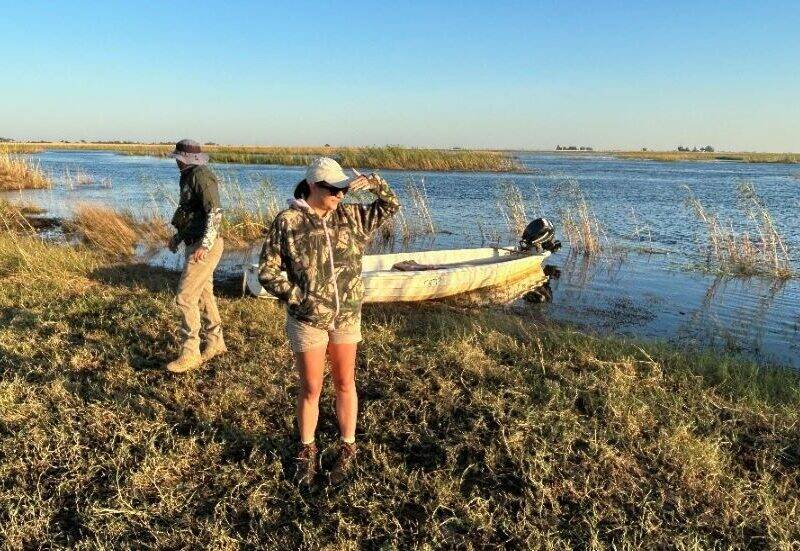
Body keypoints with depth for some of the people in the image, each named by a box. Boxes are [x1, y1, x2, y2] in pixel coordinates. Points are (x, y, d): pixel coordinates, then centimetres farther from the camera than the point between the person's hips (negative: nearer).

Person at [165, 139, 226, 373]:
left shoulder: (201, 176, -16)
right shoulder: (188, 177, 15)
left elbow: (215, 212, -25)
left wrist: (204, 245, -31)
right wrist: (178, 236, 22)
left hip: (204, 247, -10)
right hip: (195, 244, 10)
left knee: (185, 298, -8)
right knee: (203, 295, 17)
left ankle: (190, 355, 0)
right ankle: (215, 343, 30)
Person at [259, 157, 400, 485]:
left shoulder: (350, 216, 1)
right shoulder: (287, 222, -10)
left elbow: (390, 206, 7)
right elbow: (267, 270, -8)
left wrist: (373, 182, -10)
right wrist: (298, 297, -18)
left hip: (347, 316, 3)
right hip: (307, 319, -3)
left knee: (345, 384, 14)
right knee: (310, 388, 10)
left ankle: (347, 450, 31)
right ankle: (307, 452, 32)